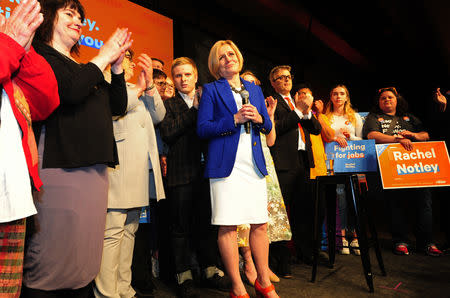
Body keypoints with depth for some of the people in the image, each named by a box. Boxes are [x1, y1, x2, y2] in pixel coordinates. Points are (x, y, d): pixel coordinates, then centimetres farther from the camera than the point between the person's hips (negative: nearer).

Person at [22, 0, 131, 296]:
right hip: (61, 168, -7)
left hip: (95, 170, 8)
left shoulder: (83, 68, 24)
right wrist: (104, 56, -5)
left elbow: (118, 107, 18)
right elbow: (70, 90, -17)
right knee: (53, 262, -2)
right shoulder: (42, 55, 2)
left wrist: (117, 65, 9)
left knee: (86, 258, 12)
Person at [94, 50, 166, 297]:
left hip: (141, 170, 8)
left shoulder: (135, 89, 26)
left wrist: (149, 85, 4)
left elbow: (158, 116, 15)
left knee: (129, 229, 10)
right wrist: (139, 89, -3)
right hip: (118, 165, -7)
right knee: (112, 231, -7)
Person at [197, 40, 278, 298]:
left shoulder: (255, 89, 20)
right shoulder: (211, 90, 7)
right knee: (228, 226, -3)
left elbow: (269, 126, 19)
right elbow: (202, 128, -3)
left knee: (260, 224, 6)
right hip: (226, 164, -4)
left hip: (254, 163, 4)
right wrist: (234, 119, -12)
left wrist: (258, 118, -3)